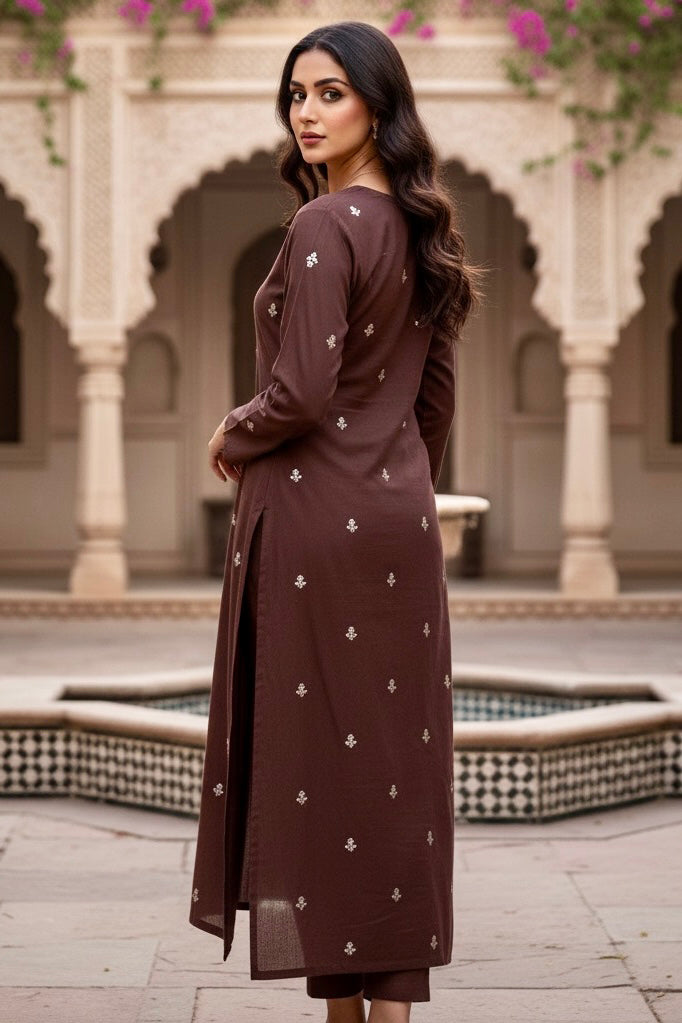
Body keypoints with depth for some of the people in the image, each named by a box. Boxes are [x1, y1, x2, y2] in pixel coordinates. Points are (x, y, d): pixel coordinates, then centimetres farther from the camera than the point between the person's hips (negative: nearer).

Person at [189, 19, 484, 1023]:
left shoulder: (324, 227, -14)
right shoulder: (417, 229, 12)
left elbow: (302, 392, -21)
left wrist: (231, 437, -3)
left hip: (314, 522, -8)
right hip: (399, 523, 8)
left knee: (319, 753, -3)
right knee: (393, 759, 9)